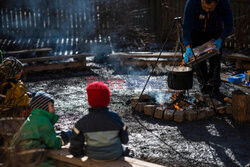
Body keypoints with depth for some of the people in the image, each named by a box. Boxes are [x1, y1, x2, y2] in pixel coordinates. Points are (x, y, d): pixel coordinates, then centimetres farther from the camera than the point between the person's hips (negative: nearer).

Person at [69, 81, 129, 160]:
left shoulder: (82, 122, -18)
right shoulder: (115, 118, -17)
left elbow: (75, 147, -12)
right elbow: (125, 140, -5)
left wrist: (83, 152, 8)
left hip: (93, 157, 1)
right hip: (115, 155, -1)